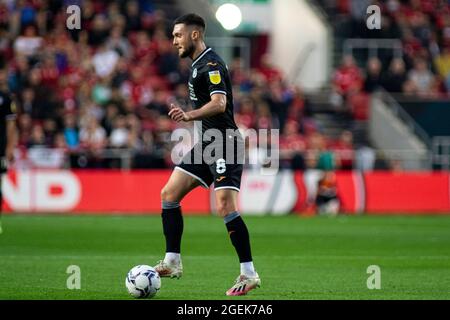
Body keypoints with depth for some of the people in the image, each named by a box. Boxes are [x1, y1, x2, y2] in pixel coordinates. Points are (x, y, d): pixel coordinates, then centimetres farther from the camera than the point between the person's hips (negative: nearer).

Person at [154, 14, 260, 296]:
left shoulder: (212, 65, -14)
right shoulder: (198, 64, 17)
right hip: (207, 144, 11)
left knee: (226, 207, -18)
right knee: (169, 193, 7)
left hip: (224, 145, -11)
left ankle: (249, 274, -13)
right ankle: (172, 263, 10)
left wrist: (190, 116, -37)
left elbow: (219, 104, -28)